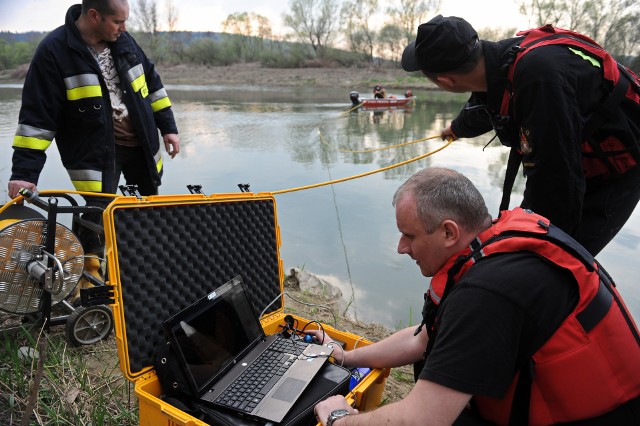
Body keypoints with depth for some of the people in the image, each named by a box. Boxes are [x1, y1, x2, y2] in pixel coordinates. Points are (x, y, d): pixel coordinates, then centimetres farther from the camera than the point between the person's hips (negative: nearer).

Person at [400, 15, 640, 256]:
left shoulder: (540, 75, -39)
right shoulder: (498, 58, -10)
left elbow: (556, 179, -32)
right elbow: (482, 110, 17)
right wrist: (457, 129, 39)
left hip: (612, 178, -8)